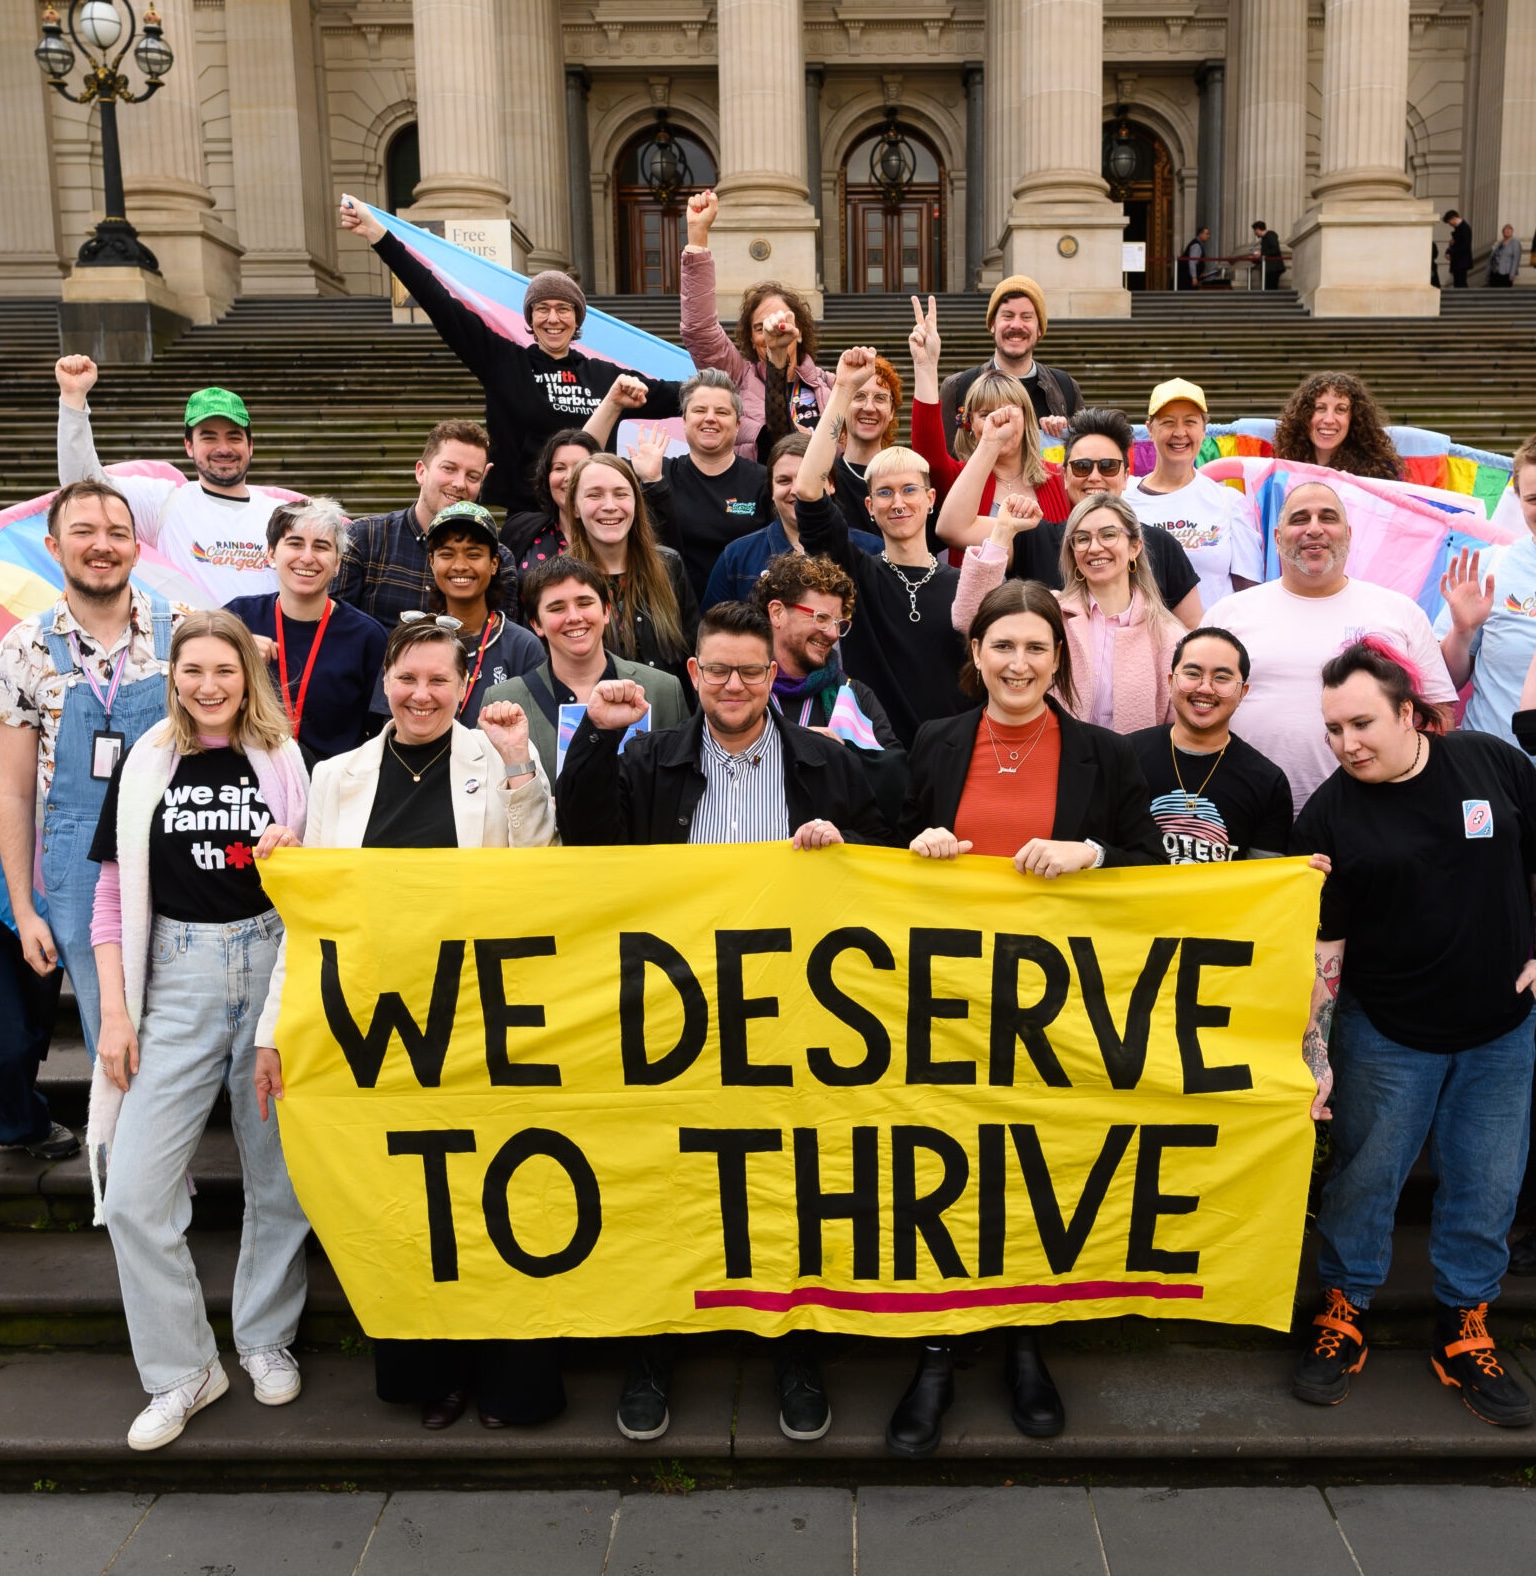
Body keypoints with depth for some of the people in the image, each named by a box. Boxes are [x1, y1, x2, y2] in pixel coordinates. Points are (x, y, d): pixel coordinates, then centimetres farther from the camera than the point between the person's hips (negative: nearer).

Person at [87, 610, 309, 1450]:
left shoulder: (286, 761, 3)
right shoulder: (145, 767, 5)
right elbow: (116, 899, 6)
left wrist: (293, 858, -12)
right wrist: (115, 1011, 0)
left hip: (272, 971, 0)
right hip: (177, 983, 1)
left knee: (280, 1178, 7)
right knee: (133, 1194, -3)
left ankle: (266, 1339, 29)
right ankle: (182, 1369, 15)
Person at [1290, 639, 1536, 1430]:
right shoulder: (1328, 818, -10)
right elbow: (1322, 947, -10)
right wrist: (1315, 1055, -16)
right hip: (1388, 1035, -2)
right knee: (1364, 1176, 9)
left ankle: (1465, 1330, 31)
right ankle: (1345, 1313, 29)